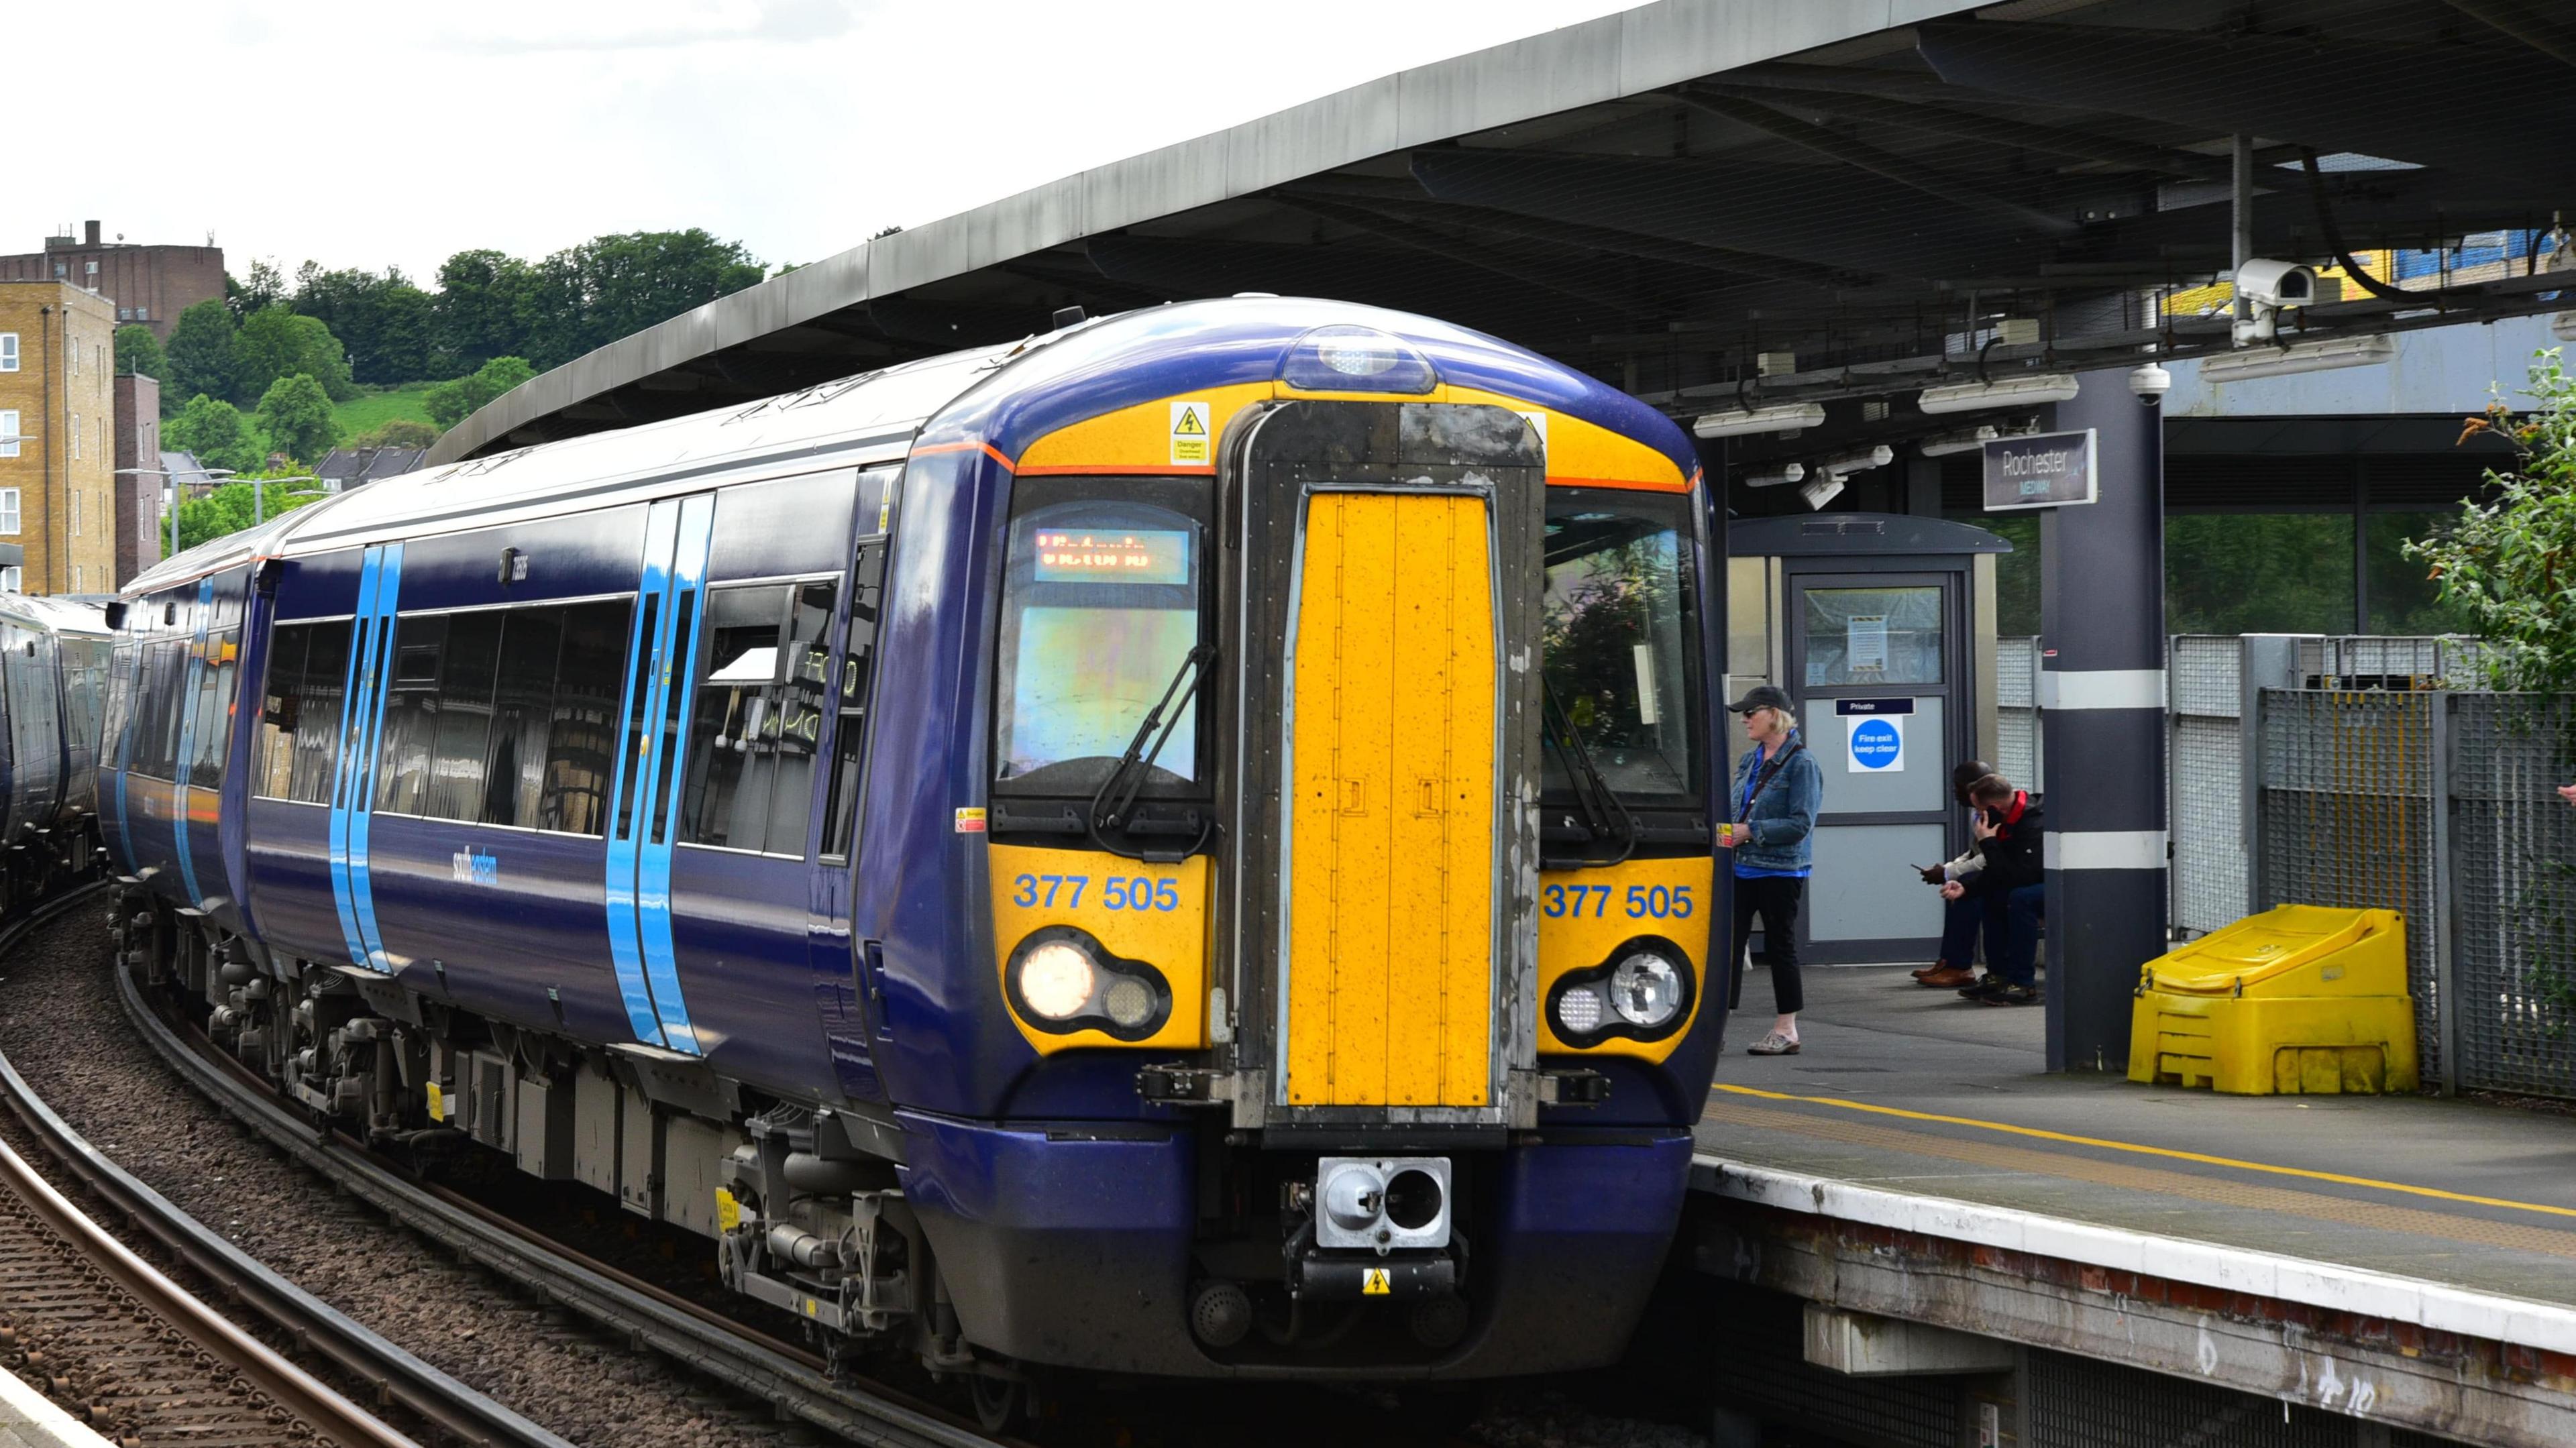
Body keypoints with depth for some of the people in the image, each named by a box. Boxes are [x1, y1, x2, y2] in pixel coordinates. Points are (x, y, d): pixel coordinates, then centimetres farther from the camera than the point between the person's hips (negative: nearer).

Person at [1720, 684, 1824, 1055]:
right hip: (1742, 867, 7)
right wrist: (1727, 829, 3)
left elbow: (1801, 823, -17)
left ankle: (1786, 1030, 12)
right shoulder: (1750, 760, 13)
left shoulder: (1800, 763, -11)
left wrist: (1750, 831, -19)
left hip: (1780, 871, -7)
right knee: (1727, 943, 1)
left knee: (1781, 945, 2)